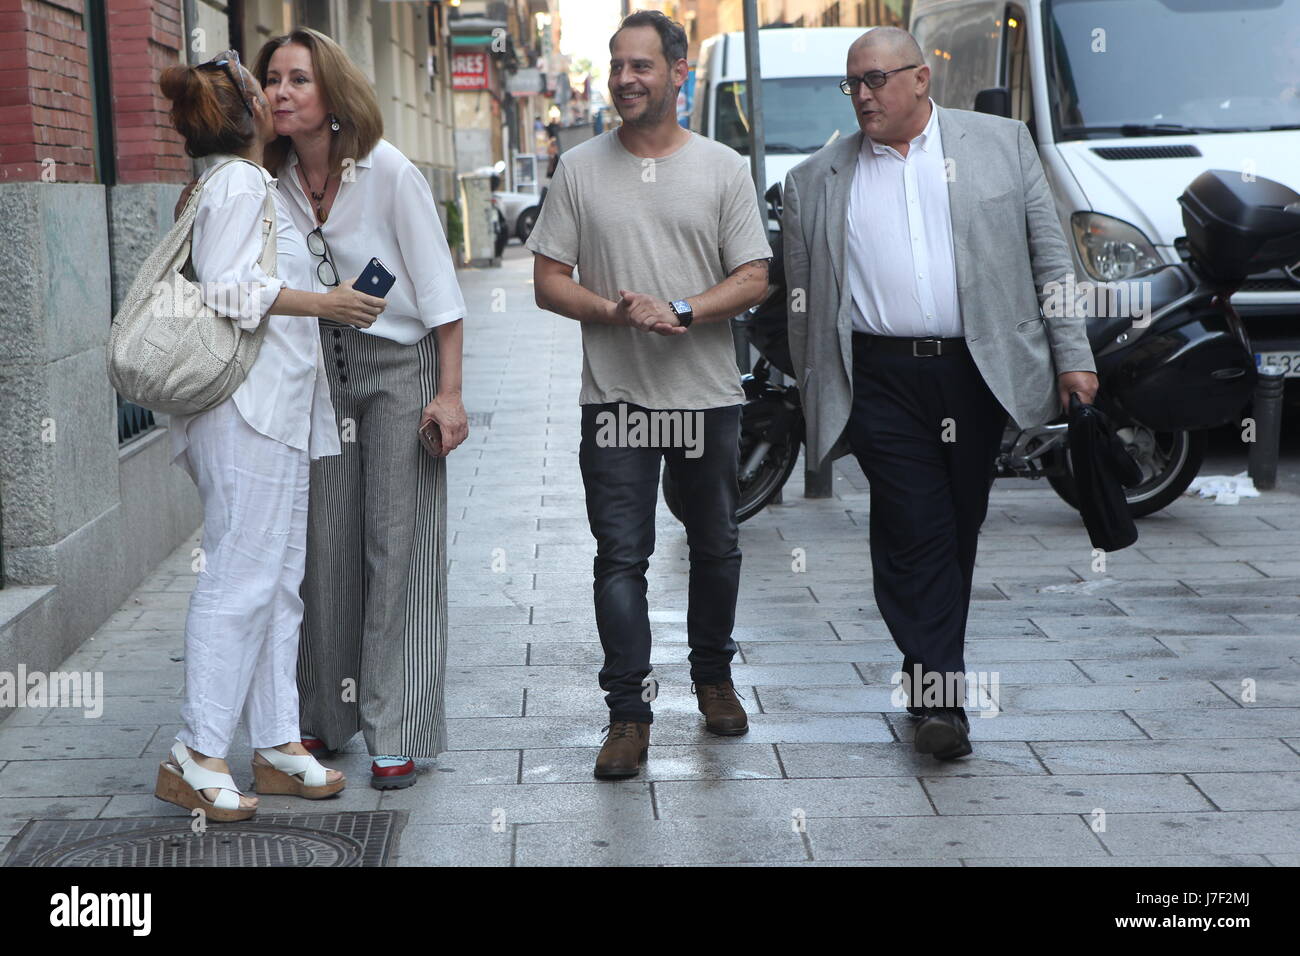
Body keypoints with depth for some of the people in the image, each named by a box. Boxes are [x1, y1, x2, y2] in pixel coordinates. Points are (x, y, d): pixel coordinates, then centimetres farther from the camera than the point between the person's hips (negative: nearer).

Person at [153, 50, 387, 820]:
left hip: (279, 407, 10)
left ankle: (277, 744, 14)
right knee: (242, 577, -9)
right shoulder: (239, 183, -9)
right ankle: (197, 756, -5)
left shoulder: (253, 184, 21)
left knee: (279, 580, 10)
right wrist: (323, 303, -13)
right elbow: (223, 290, -17)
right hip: (247, 406, -10)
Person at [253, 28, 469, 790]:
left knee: (397, 546, -4)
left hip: (399, 365, -5)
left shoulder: (389, 173, -12)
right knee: (324, 543, 5)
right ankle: (328, 717, 18)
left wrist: (450, 392, -13)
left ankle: (398, 732, 1)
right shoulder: (275, 183, 2)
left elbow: (438, 288, -10)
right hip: (320, 371, 5)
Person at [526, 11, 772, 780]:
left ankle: (713, 678, 31)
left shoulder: (723, 168, 4)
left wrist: (680, 312, -17)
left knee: (717, 549, 12)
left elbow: (754, 280, -1)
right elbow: (549, 282, 4)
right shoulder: (580, 169, 6)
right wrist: (616, 311, -14)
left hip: (708, 394, 1)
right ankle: (629, 712, 0)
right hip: (615, 396, 0)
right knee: (621, 557, -4)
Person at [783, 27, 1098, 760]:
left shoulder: (1000, 143, 8)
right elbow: (804, 301, 11)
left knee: (960, 528, 8)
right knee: (914, 533, -6)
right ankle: (939, 696, -4)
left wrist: (1073, 354, 1)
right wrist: (816, 397, 8)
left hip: (979, 371, 1)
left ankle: (934, 666, 24)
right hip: (882, 380, -1)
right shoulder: (817, 179, 9)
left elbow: (1050, 255, 7)